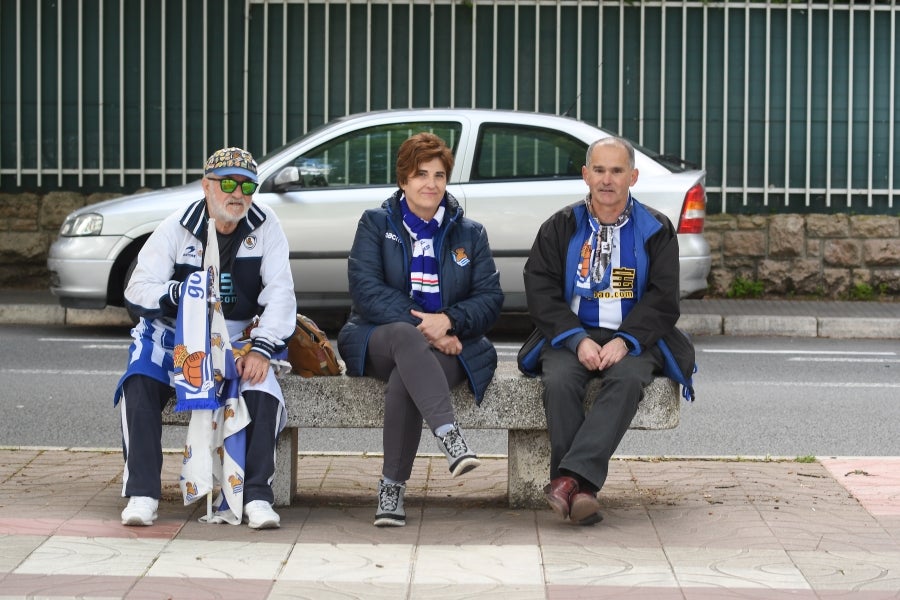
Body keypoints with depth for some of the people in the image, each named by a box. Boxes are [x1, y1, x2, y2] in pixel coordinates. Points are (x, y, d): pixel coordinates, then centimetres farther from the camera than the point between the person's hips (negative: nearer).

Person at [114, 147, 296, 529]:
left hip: (238, 336, 0)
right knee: (139, 383, -27)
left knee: (263, 389, -28)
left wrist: (262, 349, -23)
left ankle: (257, 496, -20)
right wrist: (183, 292, -31)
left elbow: (280, 293, -9)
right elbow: (137, 290, -11)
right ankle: (142, 494, -22)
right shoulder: (178, 227, -4)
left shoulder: (265, 227, -2)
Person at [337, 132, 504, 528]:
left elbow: (490, 297, 5)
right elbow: (365, 288, -5)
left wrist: (448, 321, -16)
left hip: (448, 345, 1)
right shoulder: (376, 224, 10)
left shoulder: (470, 233, 16)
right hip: (379, 340, -1)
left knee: (405, 377, -35)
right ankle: (450, 438, -55)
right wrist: (420, 326, -17)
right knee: (405, 337, -39)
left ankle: (392, 488, -33)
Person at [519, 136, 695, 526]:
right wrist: (577, 340, -13)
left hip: (632, 341, -1)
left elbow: (662, 299, 2)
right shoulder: (560, 227, 11)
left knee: (627, 378, -34)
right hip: (570, 335, 1)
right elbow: (541, 292, 3)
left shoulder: (655, 231, 9)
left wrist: (625, 341, -15)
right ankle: (581, 492, -35)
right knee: (559, 381, -32)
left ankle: (571, 478, -44)